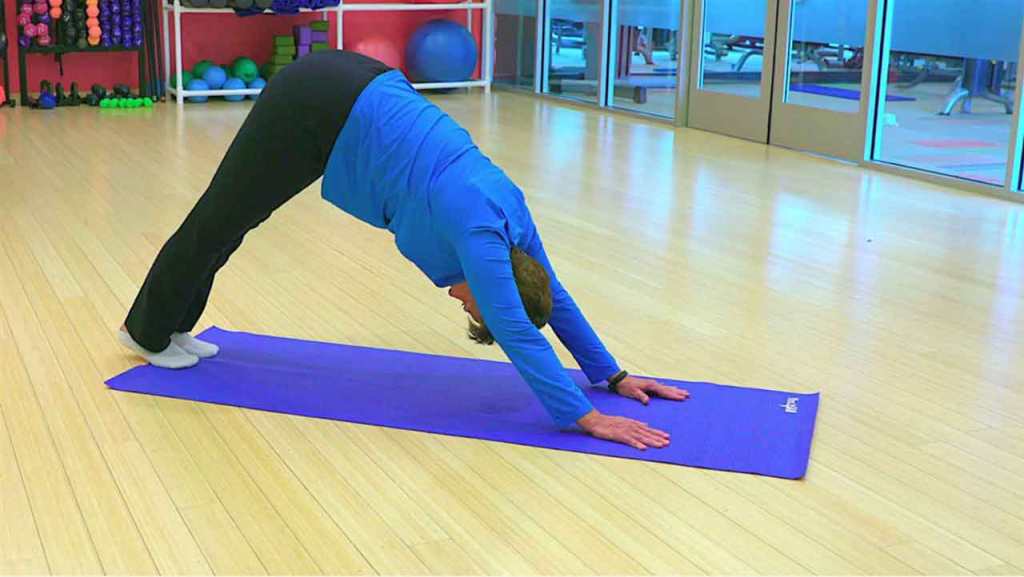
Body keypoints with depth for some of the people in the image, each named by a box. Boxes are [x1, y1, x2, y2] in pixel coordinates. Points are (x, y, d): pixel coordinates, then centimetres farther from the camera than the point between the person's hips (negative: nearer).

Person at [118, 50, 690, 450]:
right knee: (220, 219, 13)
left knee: (235, 217, 24)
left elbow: (553, 295, 7)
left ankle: (170, 326, 44)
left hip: (354, 94, 8)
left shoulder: (509, 212, -3)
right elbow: (517, 333, -29)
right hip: (319, 107, -8)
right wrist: (588, 418, -28)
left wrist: (614, 375, 8)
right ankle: (149, 332, 36)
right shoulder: (479, 229, -24)